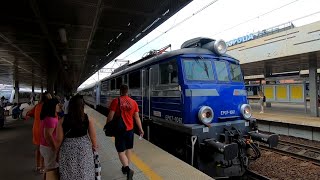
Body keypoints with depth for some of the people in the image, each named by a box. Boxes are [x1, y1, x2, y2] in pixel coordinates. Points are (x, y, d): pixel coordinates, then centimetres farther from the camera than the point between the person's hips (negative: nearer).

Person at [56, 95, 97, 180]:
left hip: (68, 150, 1)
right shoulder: (88, 119, -10)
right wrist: (94, 147, 12)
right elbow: (93, 136, -6)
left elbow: (59, 139, -4)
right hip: (84, 149, 0)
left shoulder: (62, 120, -8)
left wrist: (57, 152, 11)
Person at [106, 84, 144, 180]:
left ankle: (128, 169, -13)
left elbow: (110, 116, -12)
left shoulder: (116, 101, -12)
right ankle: (125, 167, 35)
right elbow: (137, 117, 1)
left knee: (121, 151, 4)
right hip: (130, 129, 4)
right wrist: (141, 129, 11)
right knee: (128, 149, 20)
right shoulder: (133, 102, -3)